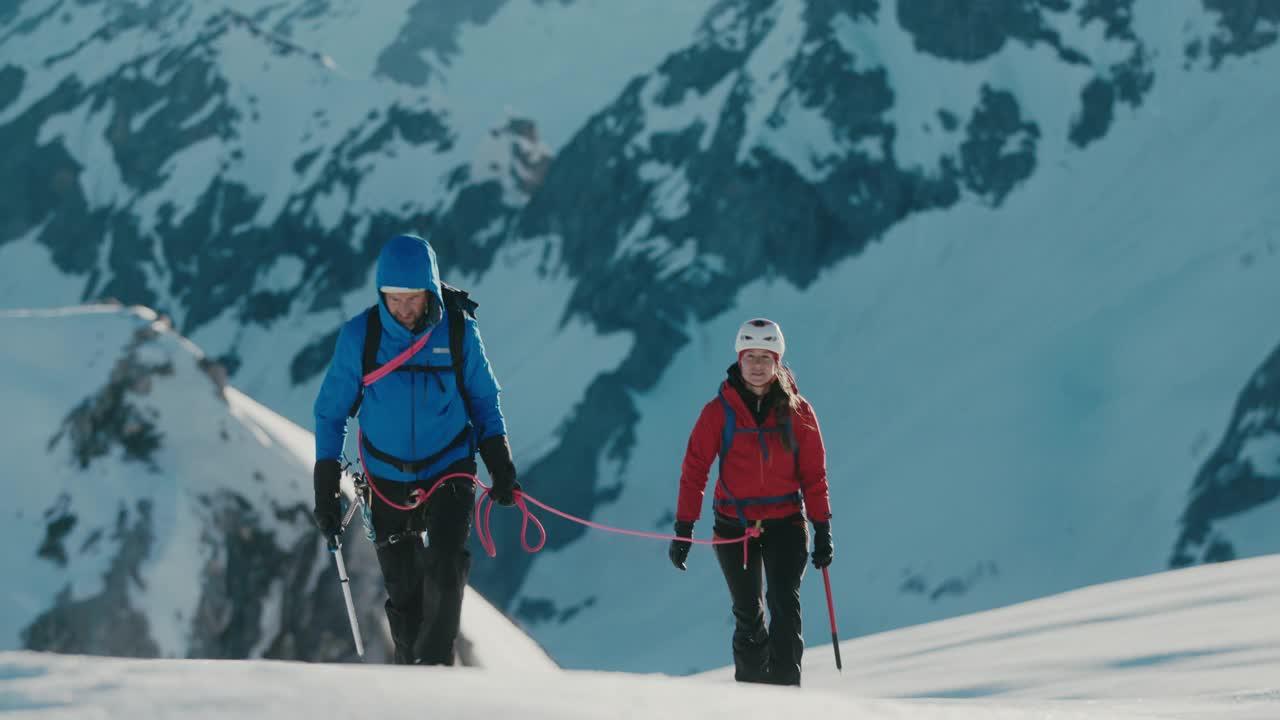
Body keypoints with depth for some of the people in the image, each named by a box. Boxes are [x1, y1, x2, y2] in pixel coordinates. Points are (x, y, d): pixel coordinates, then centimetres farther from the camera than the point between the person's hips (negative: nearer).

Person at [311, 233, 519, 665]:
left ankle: (435, 663, -16)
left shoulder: (459, 331, -10)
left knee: (445, 568, -22)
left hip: (450, 470, -1)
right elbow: (331, 410, -2)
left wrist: (499, 462, -2)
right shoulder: (360, 335, -12)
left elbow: (483, 400, 6)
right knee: (403, 591, 5)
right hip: (388, 481, 1)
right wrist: (326, 487, -5)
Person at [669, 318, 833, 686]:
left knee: (785, 604, -17)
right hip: (734, 524, 1)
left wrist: (823, 530, 1)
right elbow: (695, 469, -3)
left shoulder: (797, 411, -1)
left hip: (785, 521, -1)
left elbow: (814, 474, 3)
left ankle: (785, 687, -18)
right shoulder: (719, 411, -4)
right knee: (748, 614, 10)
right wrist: (683, 528, -8)